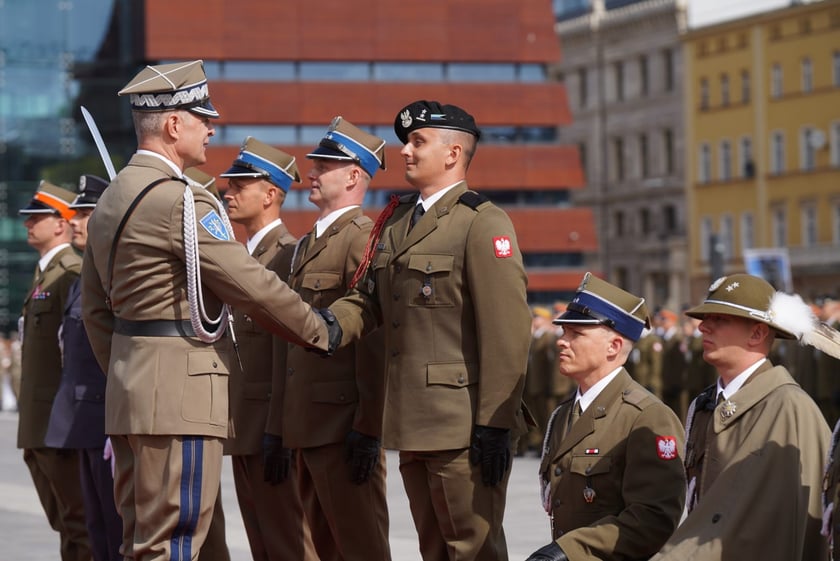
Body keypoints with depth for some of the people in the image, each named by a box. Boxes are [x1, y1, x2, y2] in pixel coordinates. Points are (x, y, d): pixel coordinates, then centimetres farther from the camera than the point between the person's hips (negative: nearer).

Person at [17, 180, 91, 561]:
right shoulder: (44, 273, 19)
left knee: (78, 524, -5)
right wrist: (30, 427, 18)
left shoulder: (71, 274, -13)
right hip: (39, 426, 10)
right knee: (64, 524, 13)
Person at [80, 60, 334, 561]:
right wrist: (321, 332, -3)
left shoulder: (112, 198, 15)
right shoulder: (177, 200, -15)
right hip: (180, 392, -10)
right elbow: (252, 285, -14)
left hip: (129, 387, 10)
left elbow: (95, 308, 20)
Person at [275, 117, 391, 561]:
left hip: (343, 421, -10)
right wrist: (281, 423, 17)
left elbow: (374, 338, -18)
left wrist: (368, 428, -22)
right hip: (309, 423, 10)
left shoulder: (362, 238, -11)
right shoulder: (309, 242, 20)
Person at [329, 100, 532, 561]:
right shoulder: (395, 221, 17)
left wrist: (494, 424, -19)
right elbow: (370, 297, 15)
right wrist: (335, 323, -8)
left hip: (463, 428, -8)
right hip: (412, 424, 8)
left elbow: (506, 333, -15)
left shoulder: (483, 223, -9)